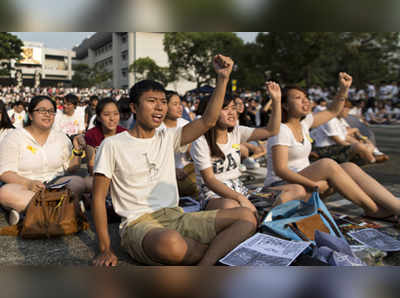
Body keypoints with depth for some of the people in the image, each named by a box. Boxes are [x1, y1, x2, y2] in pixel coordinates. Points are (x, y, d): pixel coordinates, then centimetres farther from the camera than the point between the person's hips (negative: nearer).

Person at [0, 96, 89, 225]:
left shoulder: (61, 137, 11)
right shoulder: (14, 137, 0)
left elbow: (70, 168, 12)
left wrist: (77, 152, -8)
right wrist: (28, 183, -24)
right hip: (23, 187, -2)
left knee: (79, 182, -26)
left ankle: (23, 207, -27)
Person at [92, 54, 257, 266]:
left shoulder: (168, 138, 13)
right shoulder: (113, 145, 0)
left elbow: (208, 121, 3)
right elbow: (99, 197, -1)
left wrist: (222, 78, -6)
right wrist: (105, 249, -7)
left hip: (175, 217, 5)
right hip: (138, 223, -5)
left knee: (246, 217, -12)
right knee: (169, 242, -42)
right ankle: (219, 249, -10)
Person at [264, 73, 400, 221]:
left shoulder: (304, 122, 8)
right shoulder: (281, 130, -17)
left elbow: (332, 111, 18)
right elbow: (279, 170, -25)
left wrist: (344, 88, 1)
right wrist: (312, 184, -34)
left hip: (304, 181, 8)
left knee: (349, 167, -13)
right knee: (327, 164, -29)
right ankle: (373, 209, -22)